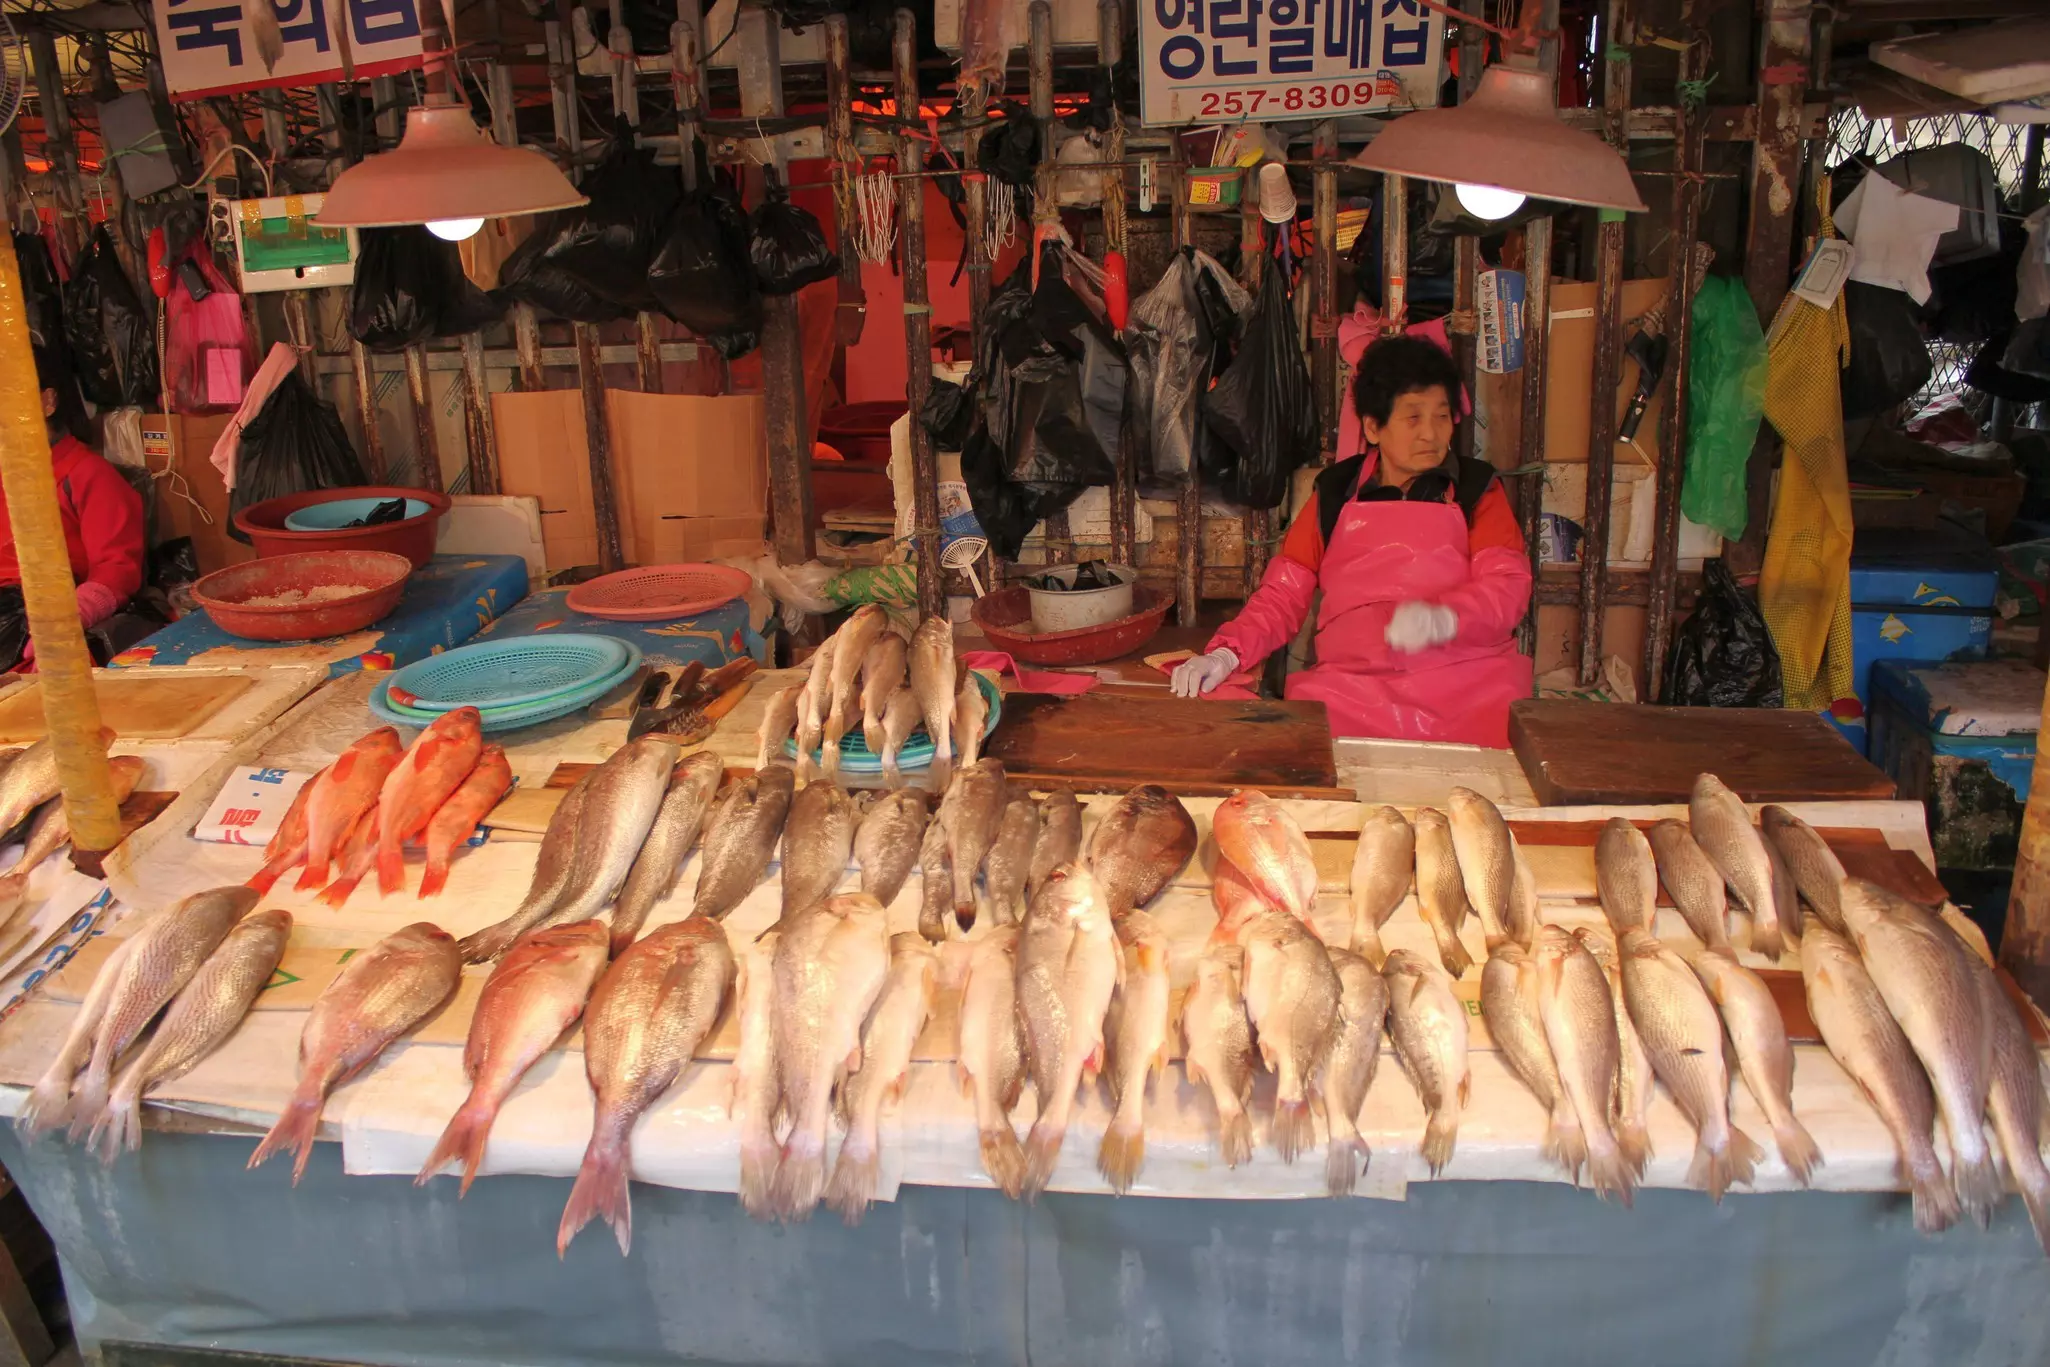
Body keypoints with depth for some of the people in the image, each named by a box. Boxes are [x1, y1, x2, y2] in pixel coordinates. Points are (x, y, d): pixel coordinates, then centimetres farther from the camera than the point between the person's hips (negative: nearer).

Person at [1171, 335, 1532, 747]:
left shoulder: (1477, 490, 14)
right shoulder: (1335, 494, 17)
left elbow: (1508, 586, 1)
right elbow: (1283, 594, 14)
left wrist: (1443, 617, -20)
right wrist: (1227, 653, -4)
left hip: (1465, 677, 0)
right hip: (1352, 685, 1)